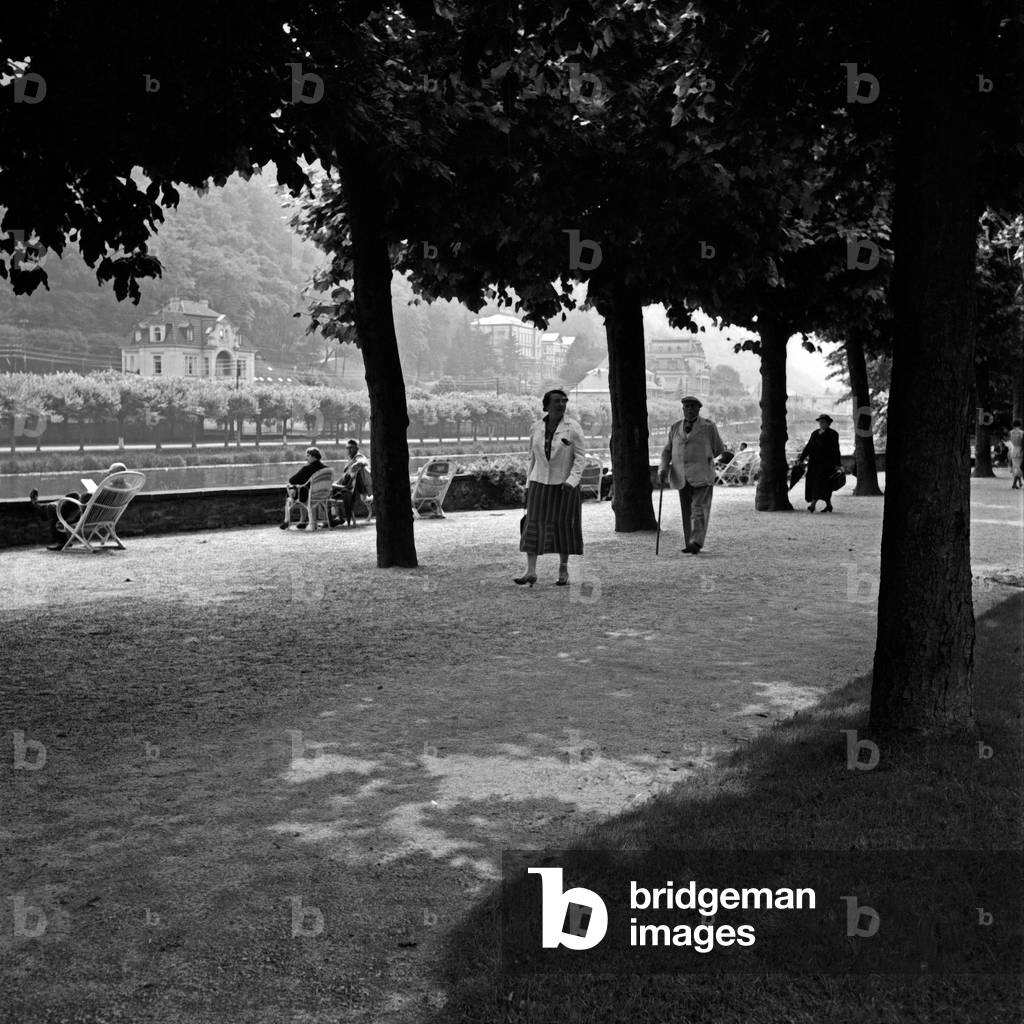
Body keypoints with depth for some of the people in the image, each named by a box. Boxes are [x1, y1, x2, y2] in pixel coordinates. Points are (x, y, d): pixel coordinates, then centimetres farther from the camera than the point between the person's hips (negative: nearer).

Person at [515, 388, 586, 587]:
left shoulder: (573, 428, -6)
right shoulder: (536, 428, 4)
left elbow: (581, 457, -8)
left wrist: (572, 480, -20)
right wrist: (529, 484, 14)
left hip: (564, 485, -2)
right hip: (540, 483, 3)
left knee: (563, 524, 2)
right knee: (533, 523, -5)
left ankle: (563, 570, 15)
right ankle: (531, 572, -6)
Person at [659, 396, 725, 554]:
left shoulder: (708, 427, 0)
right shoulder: (675, 428, 10)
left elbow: (719, 449, 11)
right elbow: (667, 450, 13)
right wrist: (663, 468, -2)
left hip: (702, 476, -3)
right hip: (682, 476, 3)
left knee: (699, 509, -12)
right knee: (687, 511, 5)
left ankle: (696, 543, -19)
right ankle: (689, 545, 10)